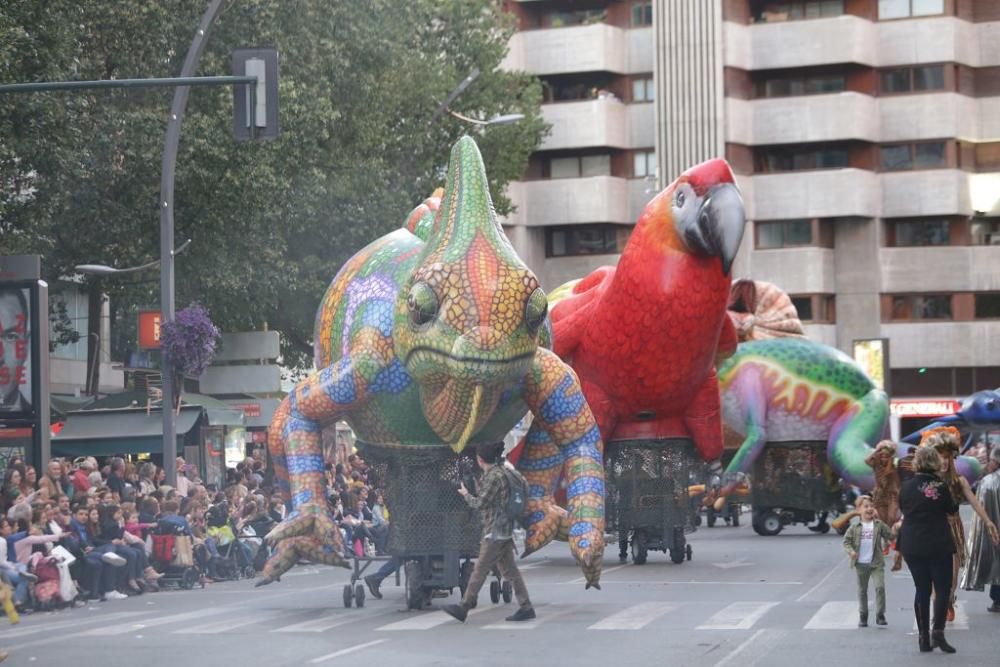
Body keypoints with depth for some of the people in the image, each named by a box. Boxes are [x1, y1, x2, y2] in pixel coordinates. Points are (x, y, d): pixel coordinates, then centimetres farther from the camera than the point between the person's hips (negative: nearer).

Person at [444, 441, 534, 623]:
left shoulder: (495, 476, -16)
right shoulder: (499, 472, 14)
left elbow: (480, 503, -14)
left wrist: (466, 494, 2)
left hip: (495, 531, -10)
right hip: (503, 531, 10)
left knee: (480, 569, -4)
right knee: (509, 570, 8)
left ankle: (464, 607, 1)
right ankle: (525, 607, 5)